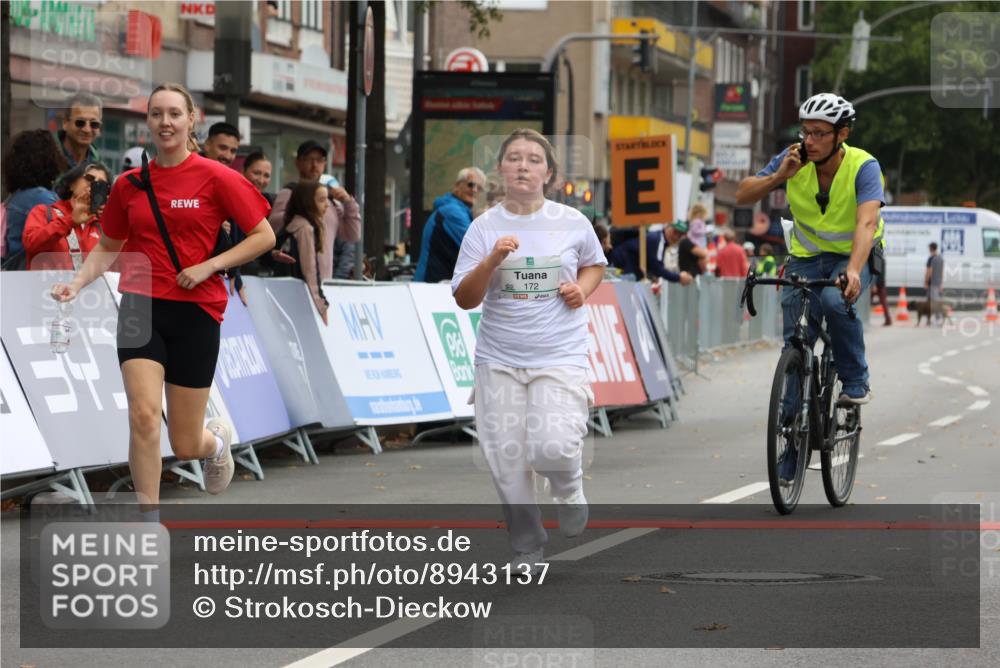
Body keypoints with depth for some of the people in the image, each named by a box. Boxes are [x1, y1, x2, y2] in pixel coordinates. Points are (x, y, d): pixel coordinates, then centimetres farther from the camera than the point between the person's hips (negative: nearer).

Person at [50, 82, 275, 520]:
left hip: (195, 312, -2)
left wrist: (209, 266, -13)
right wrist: (77, 283, 0)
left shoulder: (216, 178, -5)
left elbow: (264, 237, -2)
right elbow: (108, 247, 18)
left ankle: (217, 439, 43)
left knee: (185, 445, 5)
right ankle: (150, 523, -9)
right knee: (143, 416, -19)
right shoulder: (129, 185, 5)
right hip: (141, 309, 2)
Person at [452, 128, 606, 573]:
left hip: (560, 357, -1)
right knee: (506, 458, -1)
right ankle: (526, 548, 19)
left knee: (552, 447, -20)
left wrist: (582, 288, -1)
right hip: (499, 360, 1)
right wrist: (492, 260, -19)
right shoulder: (484, 227, 0)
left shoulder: (572, 223, 1)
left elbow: (594, 264, 21)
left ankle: (569, 489, 17)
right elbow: (465, 299, -3)